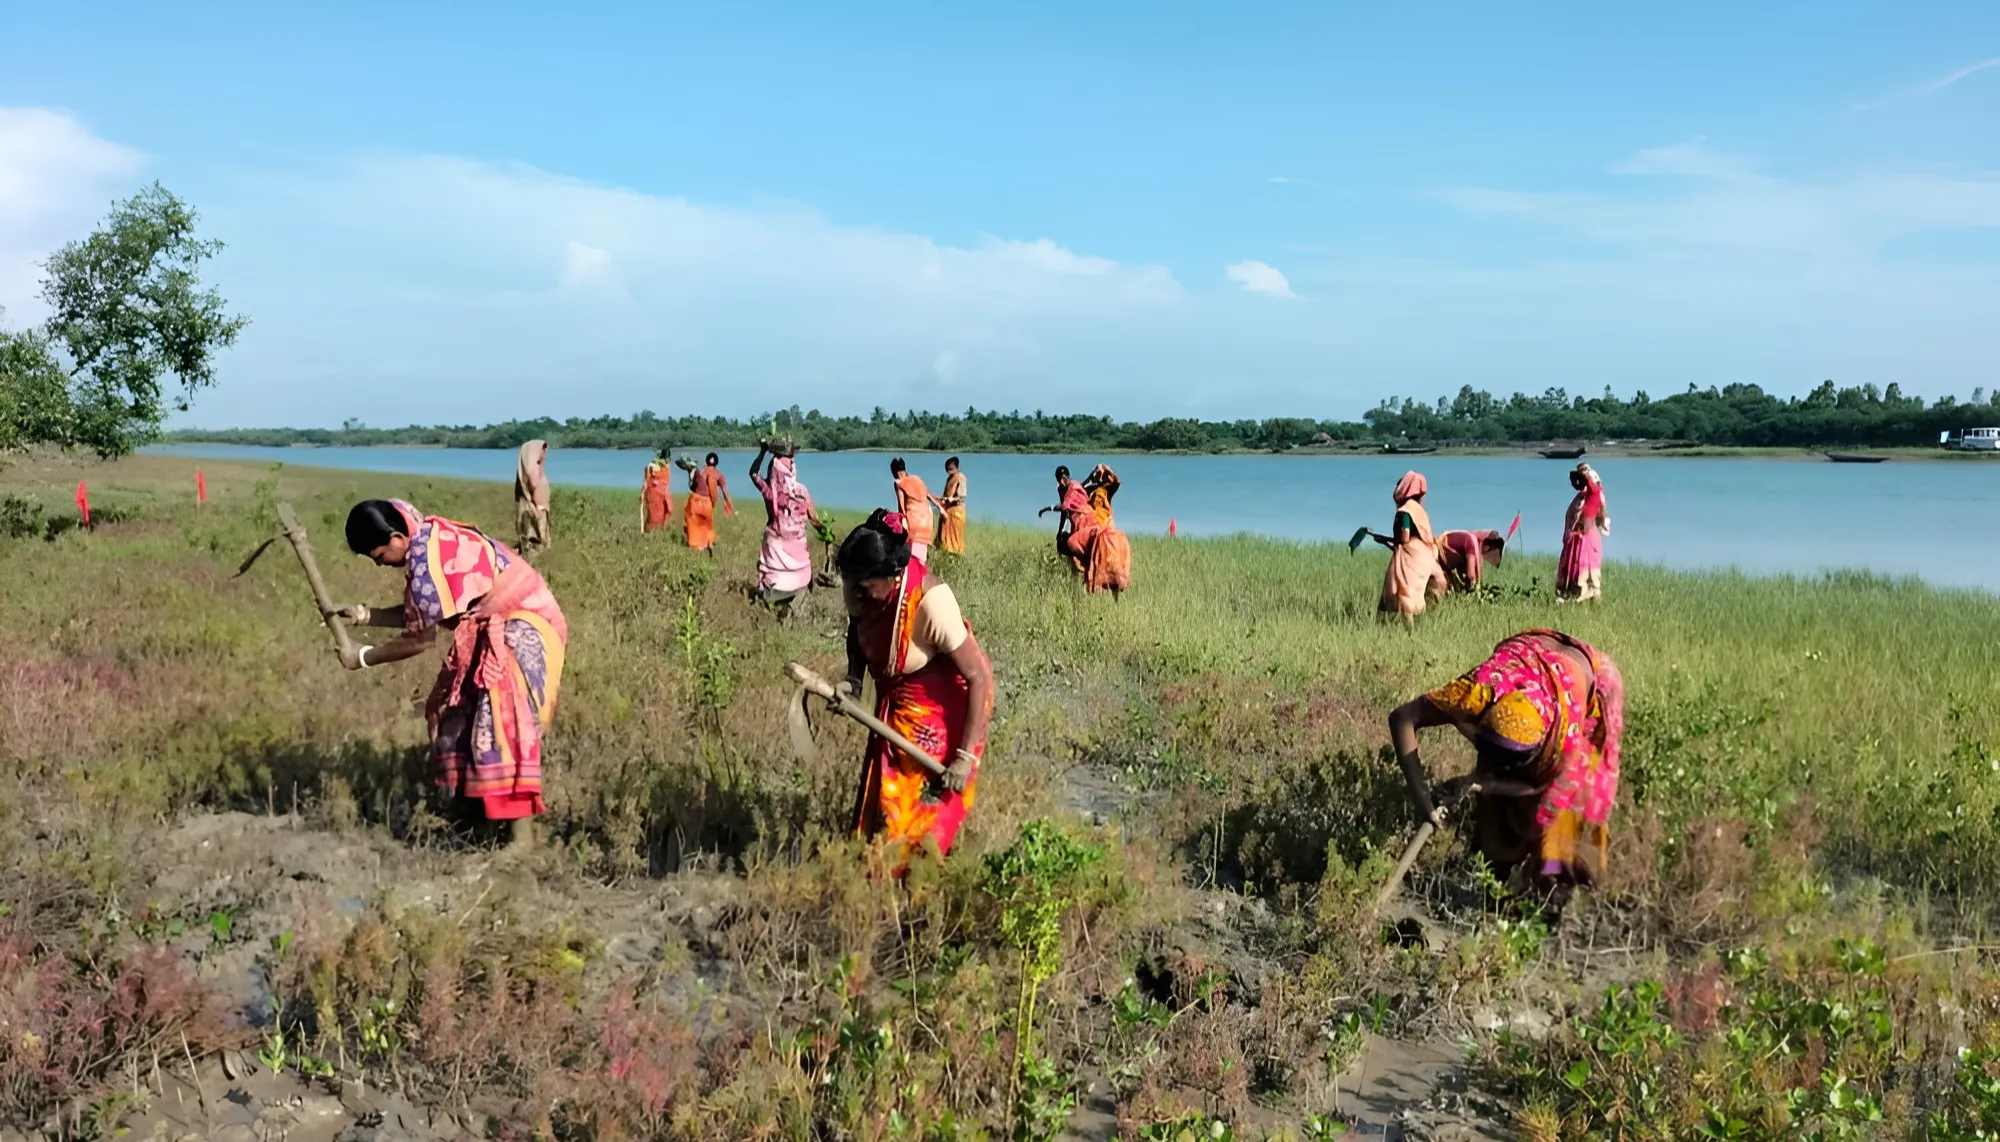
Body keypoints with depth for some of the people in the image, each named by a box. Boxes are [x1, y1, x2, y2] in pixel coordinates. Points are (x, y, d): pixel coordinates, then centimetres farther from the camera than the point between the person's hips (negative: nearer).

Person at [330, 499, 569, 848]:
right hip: (496, 626, 11)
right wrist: (364, 615, 12)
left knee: (502, 720, -23)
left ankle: (522, 835, -24)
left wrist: (363, 658, -2)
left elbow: (420, 639, -14)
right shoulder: (431, 536, 5)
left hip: (523, 625, -11)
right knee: (460, 714, 15)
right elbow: (419, 616, 15)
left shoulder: (426, 562, -24)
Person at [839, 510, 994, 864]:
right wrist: (853, 679, -9)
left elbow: (980, 676, -30)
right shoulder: (860, 586, -18)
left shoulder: (931, 603, -36)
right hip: (895, 706, 6)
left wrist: (966, 757, -29)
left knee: (928, 805, 3)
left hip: (943, 710, -6)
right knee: (882, 803, 13)